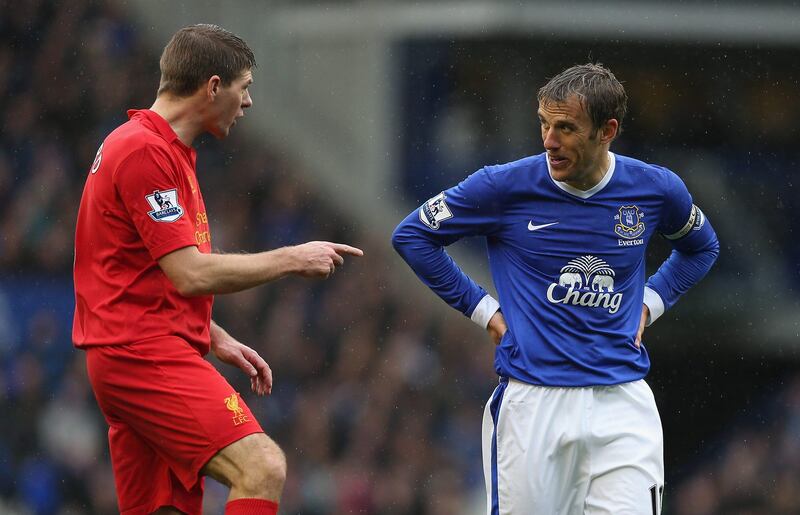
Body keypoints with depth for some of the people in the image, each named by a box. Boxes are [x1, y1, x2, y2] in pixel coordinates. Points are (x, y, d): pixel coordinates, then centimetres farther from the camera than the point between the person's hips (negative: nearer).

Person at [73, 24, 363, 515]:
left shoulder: (166, 149, 20)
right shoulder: (145, 151, -13)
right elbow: (190, 274, -18)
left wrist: (215, 337, 20)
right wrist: (292, 259, -9)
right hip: (146, 352, -11)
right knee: (262, 468, -22)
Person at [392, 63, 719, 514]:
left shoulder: (655, 189, 2)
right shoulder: (507, 186, -5)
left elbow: (701, 248, 25)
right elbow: (411, 235, 7)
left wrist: (649, 304, 10)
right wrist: (481, 308, 3)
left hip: (623, 399, 1)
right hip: (532, 404, -1)